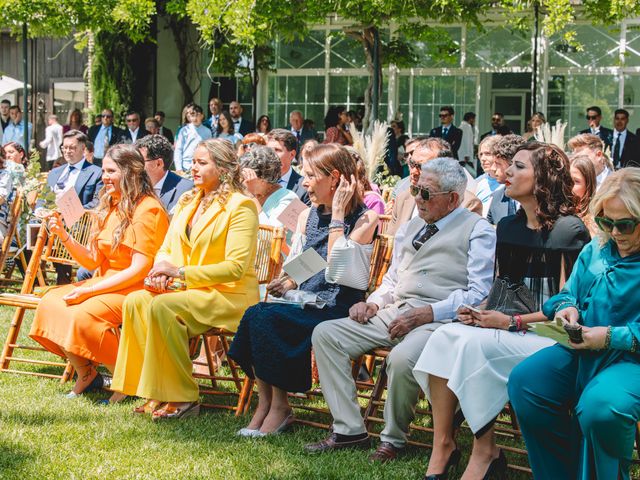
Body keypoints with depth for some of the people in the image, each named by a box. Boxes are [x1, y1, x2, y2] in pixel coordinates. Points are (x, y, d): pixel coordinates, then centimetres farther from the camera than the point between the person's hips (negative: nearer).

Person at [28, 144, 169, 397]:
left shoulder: (147, 209, -14)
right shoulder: (108, 208, 13)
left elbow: (139, 269, -20)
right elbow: (93, 261, 10)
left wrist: (90, 290, -22)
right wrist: (63, 235, -4)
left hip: (136, 290, -8)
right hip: (104, 284, 8)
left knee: (84, 315, -30)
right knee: (50, 302, -10)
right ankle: (86, 373, 4)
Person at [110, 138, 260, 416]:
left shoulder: (240, 206, -9)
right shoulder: (186, 201, 16)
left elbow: (235, 267, -17)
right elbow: (166, 248, 20)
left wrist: (180, 272, -20)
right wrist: (161, 270, -6)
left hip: (230, 295, -7)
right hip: (187, 290, 8)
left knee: (162, 307, -31)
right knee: (135, 301, -18)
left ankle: (183, 399, -20)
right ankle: (156, 392, -14)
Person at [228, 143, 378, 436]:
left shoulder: (364, 219, -6)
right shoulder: (307, 216, 15)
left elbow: (336, 269, -19)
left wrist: (338, 214, -16)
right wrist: (287, 283, -5)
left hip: (339, 307, -6)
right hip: (306, 301, 6)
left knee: (269, 319, -27)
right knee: (255, 314, -24)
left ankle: (279, 407, -14)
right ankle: (264, 403, -16)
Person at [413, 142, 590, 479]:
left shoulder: (568, 230, -9)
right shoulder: (508, 227, 14)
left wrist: (512, 323, -16)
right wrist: (480, 312, 0)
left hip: (550, 337, -7)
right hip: (506, 329, 7)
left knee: (474, 345, -30)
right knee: (445, 336, -20)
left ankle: (485, 452, -16)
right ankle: (442, 445, -21)